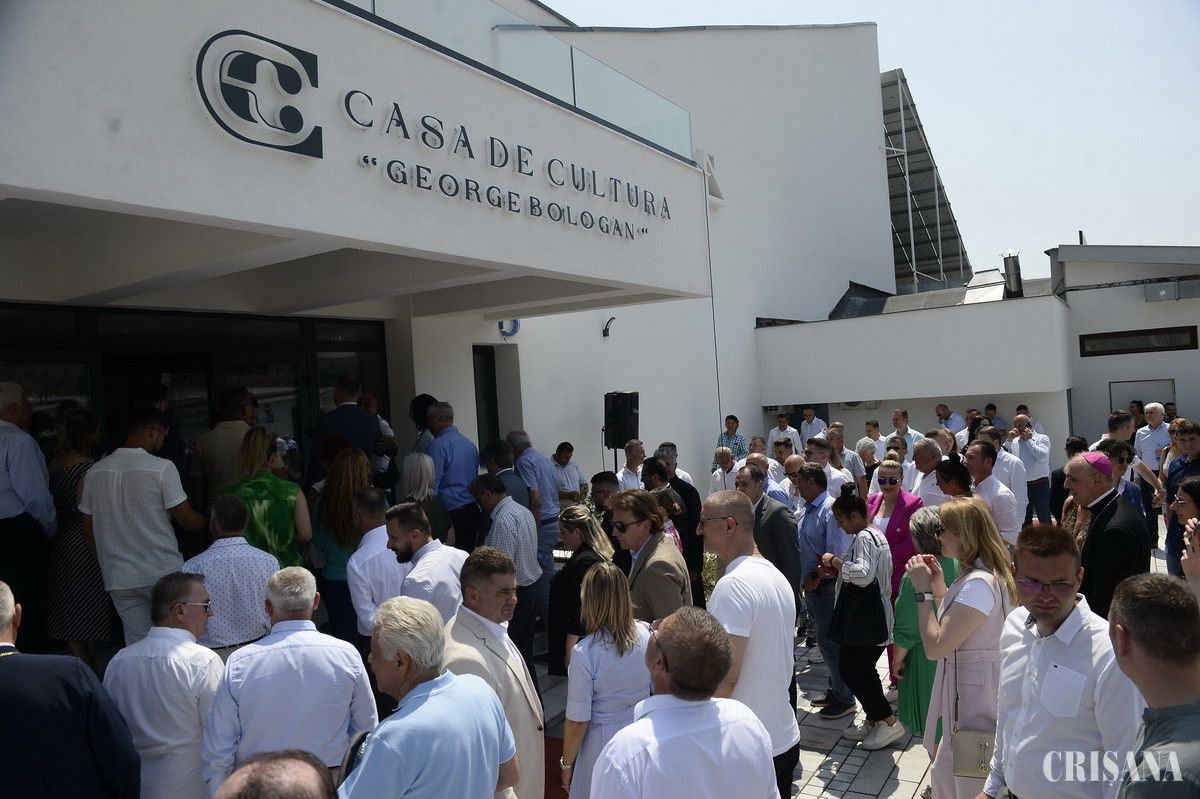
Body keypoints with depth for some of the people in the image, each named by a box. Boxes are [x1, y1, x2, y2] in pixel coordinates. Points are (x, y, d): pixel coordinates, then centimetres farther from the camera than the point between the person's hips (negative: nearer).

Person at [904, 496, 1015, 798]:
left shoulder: (979, 583, -25)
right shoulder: (989, 575, 8)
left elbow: (935, 647, -24)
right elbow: (954, 628, 14)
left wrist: (923, 591, -18)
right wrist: (940, 589, 7)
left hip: (977, 696, -10)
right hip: (966, 690, 10)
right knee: (944, 775, 21)